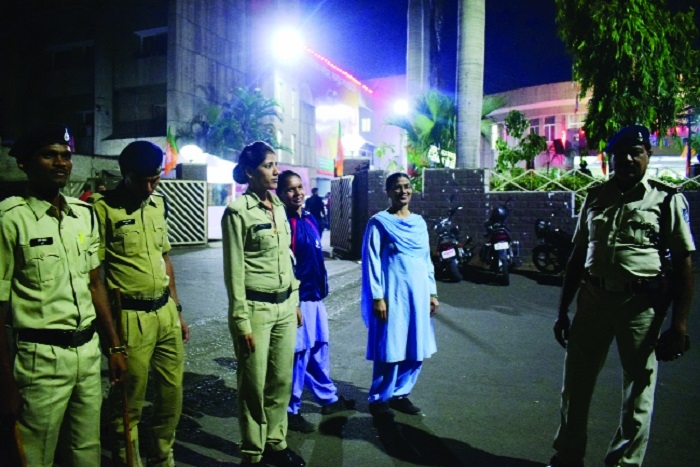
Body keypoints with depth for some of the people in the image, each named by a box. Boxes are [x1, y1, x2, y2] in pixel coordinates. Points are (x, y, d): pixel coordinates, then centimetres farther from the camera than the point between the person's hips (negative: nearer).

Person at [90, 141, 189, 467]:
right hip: (130, 317, -6)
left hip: (165, 312, 6)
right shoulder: (102, 207, -10)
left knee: (172, 391, 15)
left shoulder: (158, 204, 10)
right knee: (129, 402, 7)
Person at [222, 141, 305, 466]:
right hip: (256, 307, -6)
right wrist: (241, 321, -13)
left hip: (284, 306, 7)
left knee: (281, 380, 15)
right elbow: (234, 270, -12)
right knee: (254, 385, 6)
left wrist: (296, 302, 16)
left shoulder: (278, 207, 10)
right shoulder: (237, 210, -11)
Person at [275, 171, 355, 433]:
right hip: (299, 298, -8)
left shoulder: (310, 220, 11)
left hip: (316, 296, 8)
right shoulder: (284, 224, -15)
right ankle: (290, 410, 18)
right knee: (299, 353, 2)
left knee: (319, 348, 19)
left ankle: (329, 398, 36)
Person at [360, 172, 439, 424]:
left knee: (416, 350, 11)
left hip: (418, 294, 6)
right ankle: (379, 400, 18)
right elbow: (371, 262, -9)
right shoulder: (379, 222, -6)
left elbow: (426, 260, 15)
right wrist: (377, 297, -14)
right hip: (392, 295, -6)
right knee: (389, 350, 1)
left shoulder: (420, 222, 11)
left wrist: (432, 292, 11)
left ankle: (399, 394, 28)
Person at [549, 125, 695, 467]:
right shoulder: (595, 197, 9)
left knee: (639, 387, 9)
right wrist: (562, 310, 11)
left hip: (641, 303, -3)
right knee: (576, 381, 12)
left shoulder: (667, 199, -2)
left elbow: (683, 263, -4)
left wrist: (679, 324, -10)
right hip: (592, 298, 4)